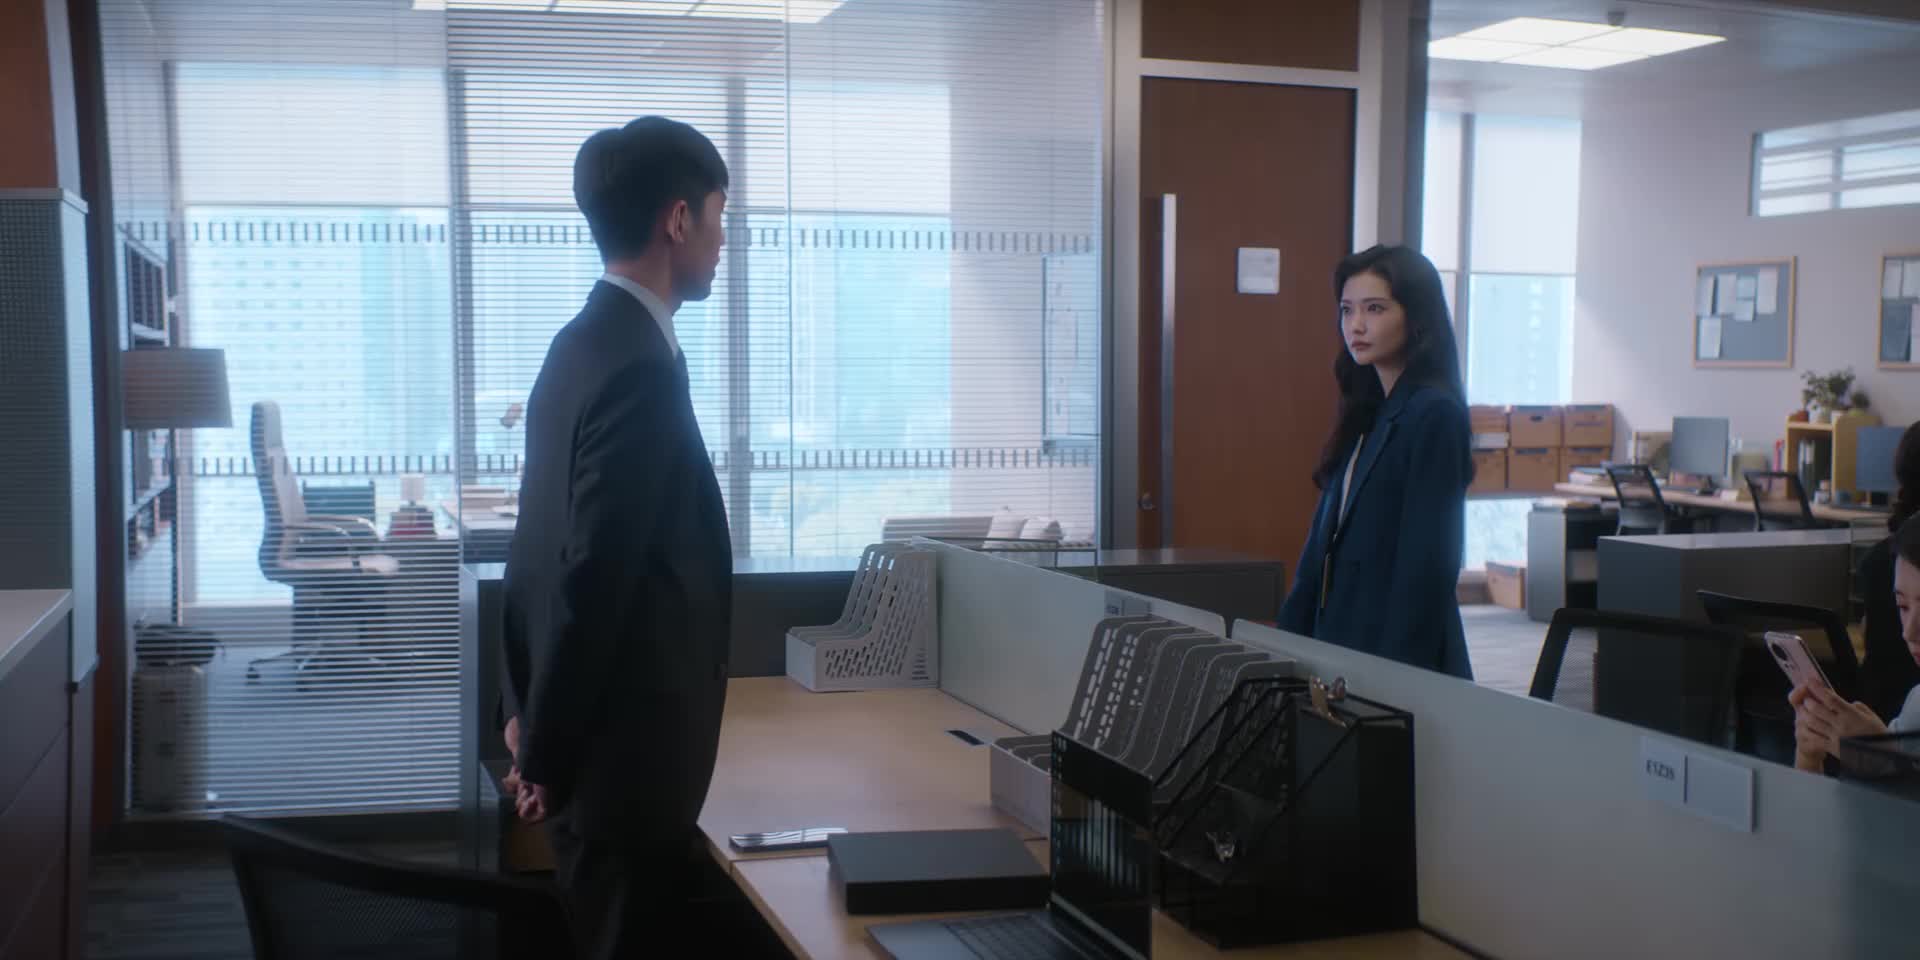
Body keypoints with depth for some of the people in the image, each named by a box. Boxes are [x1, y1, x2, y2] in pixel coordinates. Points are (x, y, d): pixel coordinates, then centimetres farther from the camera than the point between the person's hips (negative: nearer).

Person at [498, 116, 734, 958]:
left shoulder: (582, 344, 9)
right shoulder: (641, 369, -21)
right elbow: (596, 582, -23)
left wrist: (527, 710, 16)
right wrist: (548, 754, -13)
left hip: (588, 737, 9)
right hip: (618, 748, -9)